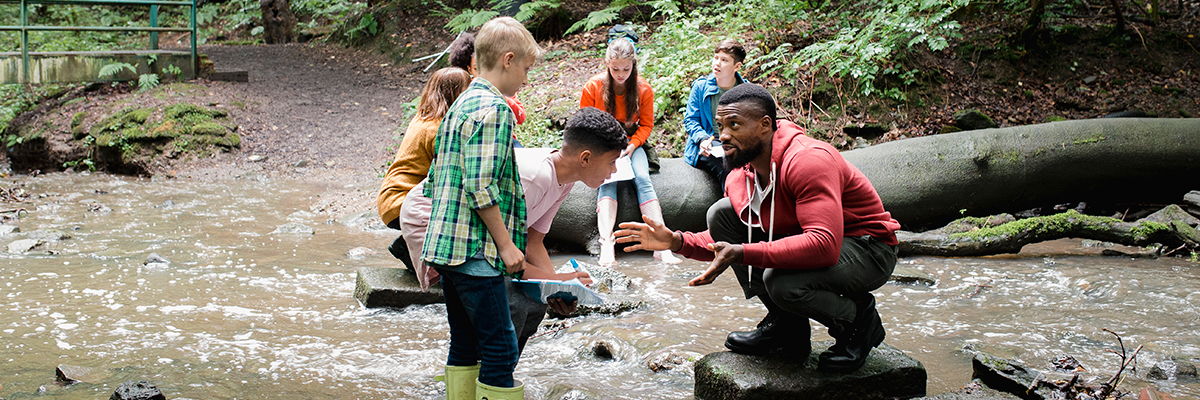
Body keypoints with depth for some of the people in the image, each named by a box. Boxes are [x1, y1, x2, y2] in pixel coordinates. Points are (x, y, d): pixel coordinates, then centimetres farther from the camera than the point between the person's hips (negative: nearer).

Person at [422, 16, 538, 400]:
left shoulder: (460, 105, 17)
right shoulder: (494, 108, -12)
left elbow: (436, 180, 20)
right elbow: (481, 187, -19)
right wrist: (506, 244, -13)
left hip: (447, 244, 10)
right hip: (475, 250, -10)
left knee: (465, 346, 14)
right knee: (500, 348, -7)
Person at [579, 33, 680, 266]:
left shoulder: (644, 90, -5)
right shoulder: (593, 87, -9)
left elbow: (646, 125, 4)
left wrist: (631, 145, -15)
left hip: (631, 141, 1)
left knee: (643, 179, -26)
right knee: (607, 181, -30)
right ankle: (606, 245, -47)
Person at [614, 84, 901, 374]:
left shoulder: (808, 160, -28)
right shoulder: (739, 176, -2)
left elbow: (824, 246, -39)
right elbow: (726, 243, 9)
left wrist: (742, 253, -41)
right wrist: (677, 241, -10)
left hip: (868, 249, -8)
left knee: (781, 280, -36)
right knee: (721, 212, -4)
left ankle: (859, 321, -3)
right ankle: (784, 325, 1)